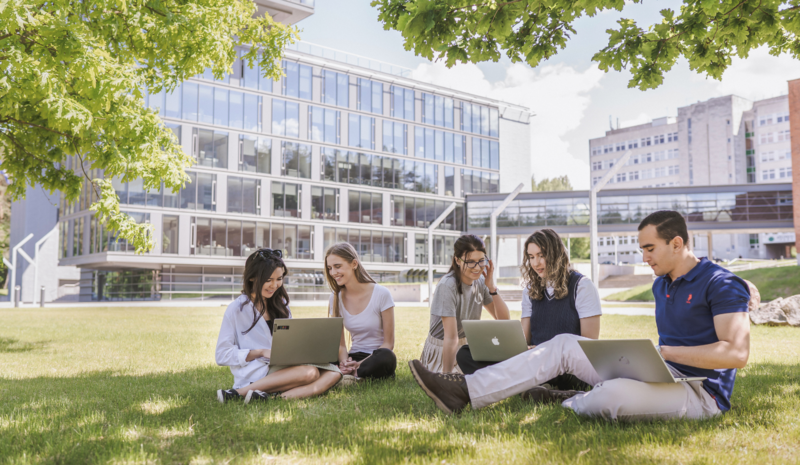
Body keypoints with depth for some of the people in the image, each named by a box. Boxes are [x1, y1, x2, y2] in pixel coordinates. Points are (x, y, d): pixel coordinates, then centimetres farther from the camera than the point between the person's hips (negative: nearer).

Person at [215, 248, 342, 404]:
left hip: (283, 369, 6)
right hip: (253, 374, -6)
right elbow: (222, 356, -4)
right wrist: (261, 352, -15)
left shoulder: (280, 304, 18)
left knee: (333, 373, -22)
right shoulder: (236, 309, 0)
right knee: (309, 372, -33)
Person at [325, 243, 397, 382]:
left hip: (376, 360, -3)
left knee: (386, 356, -39)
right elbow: (340, 343, 4)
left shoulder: (381, 294, -10)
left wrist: (360, 365, -21)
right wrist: (344, 362, -19)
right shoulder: (336, 298, 3)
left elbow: (388, 343, -8)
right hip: (354, 358, 3)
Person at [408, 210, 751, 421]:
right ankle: (466, 391, -12)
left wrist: (664, 352, -22)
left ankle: (570, 404, -4)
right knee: (564, 344, -4)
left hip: (700, 391, -8)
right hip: (660, 375, 8)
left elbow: (737, 353, -21)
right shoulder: (661, 284, 15)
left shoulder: (721, 284, -12)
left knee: (614, 395, -40)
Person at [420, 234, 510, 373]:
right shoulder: (447, 286, -22)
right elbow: (451, 337, -26)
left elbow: (504, 319, -1)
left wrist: (492, 287, -12)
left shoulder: (480, 282, -1)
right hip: (443, 353, -7)